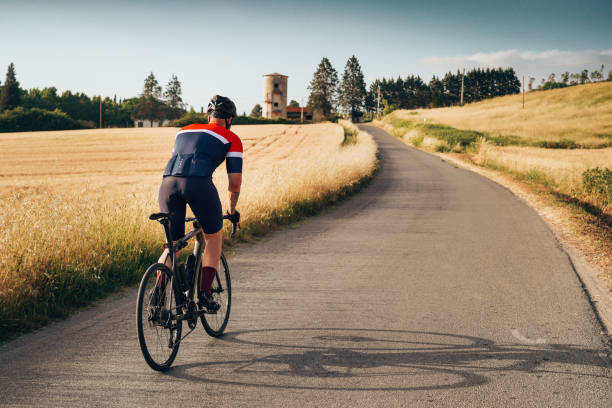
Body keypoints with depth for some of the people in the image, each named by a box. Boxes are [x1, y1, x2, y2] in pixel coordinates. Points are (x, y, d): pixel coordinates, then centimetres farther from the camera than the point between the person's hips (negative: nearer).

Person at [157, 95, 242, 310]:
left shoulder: (184, 131, 32)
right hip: (199, 184, -4)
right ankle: (204, 294, 10)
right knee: (214, 238, 20)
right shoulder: (231, 139, 18)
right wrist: (232, 209, 30)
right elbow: (235, 181, 14)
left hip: (168, 183, 4)